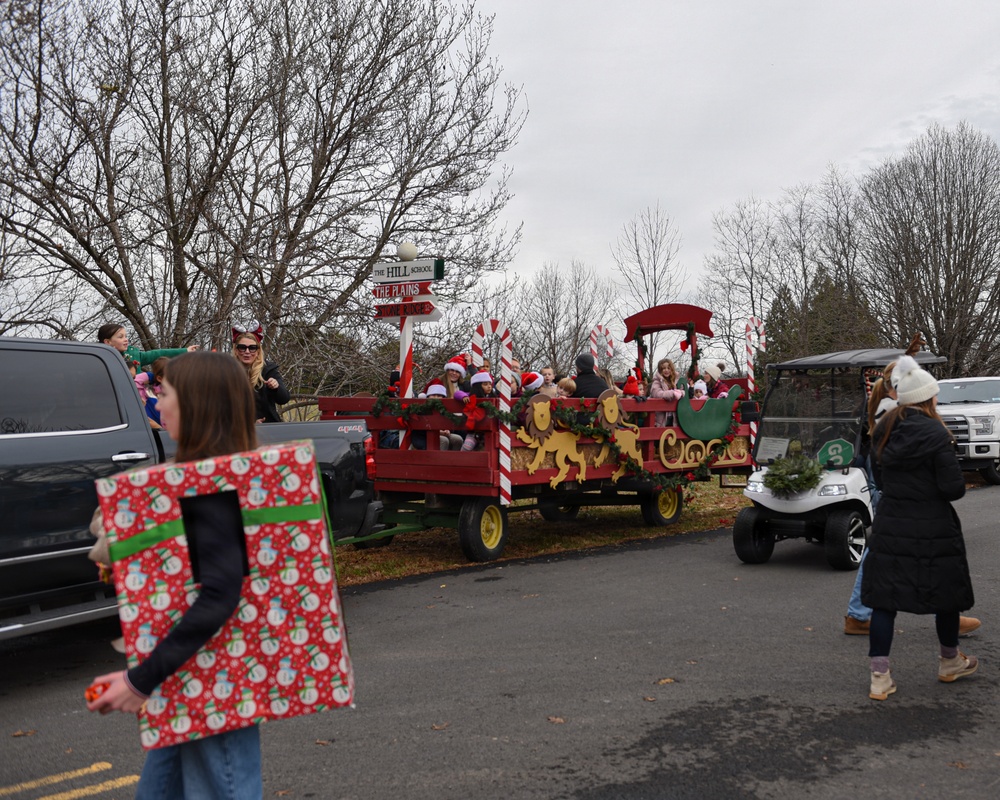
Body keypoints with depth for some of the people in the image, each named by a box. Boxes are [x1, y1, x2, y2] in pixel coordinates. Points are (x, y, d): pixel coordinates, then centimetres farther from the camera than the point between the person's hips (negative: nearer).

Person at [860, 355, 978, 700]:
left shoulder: (885, 431, 4)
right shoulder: (935, 435, -16)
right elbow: (954, 488, -15)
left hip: (889, 529, 5)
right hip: (933, 530, -4)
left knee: (884, 598, 5)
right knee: (947, 594, 18)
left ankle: (880, 677, 3)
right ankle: (950, 662, 37)